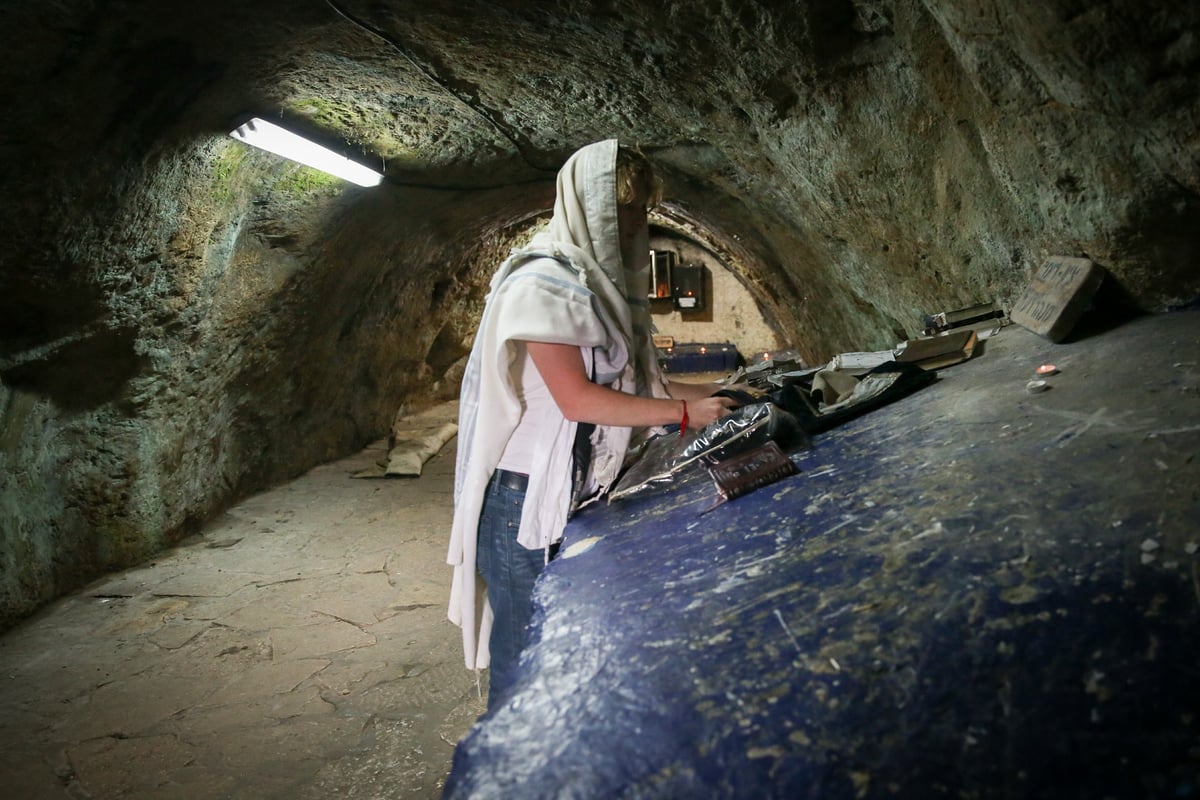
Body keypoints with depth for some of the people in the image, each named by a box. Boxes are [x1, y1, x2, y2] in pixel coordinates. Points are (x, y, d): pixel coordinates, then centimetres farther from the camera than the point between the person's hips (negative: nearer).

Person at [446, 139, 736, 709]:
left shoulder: (597, 283, 12)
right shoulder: (540, 284, -16)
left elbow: (632, 383, 13)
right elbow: (577, 399, -21)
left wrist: (712, 392, 7)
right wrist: (685, 413, -17)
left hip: (578, 492, 9)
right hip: (525, 496, -9)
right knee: (526, 652, 3)